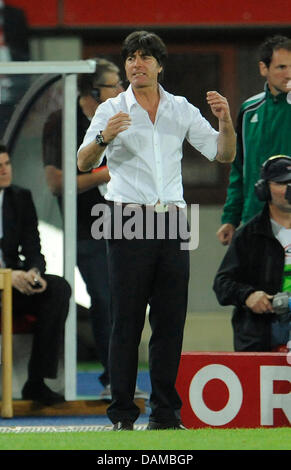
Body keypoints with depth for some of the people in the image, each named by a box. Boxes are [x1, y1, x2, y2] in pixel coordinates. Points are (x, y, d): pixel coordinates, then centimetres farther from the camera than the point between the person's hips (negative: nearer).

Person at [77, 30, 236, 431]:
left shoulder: (182, 110, 12)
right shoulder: (112, 110, 4)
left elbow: (223, 154, 12)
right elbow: (84, 163, -7)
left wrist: (225, 122, -8)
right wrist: (103, 138, -27)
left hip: (172, 221, 3)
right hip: (129, 220, -3)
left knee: (171, 321, 2)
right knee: (126, 320, -5)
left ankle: (165, 413, 8)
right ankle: (122, 415, -3)